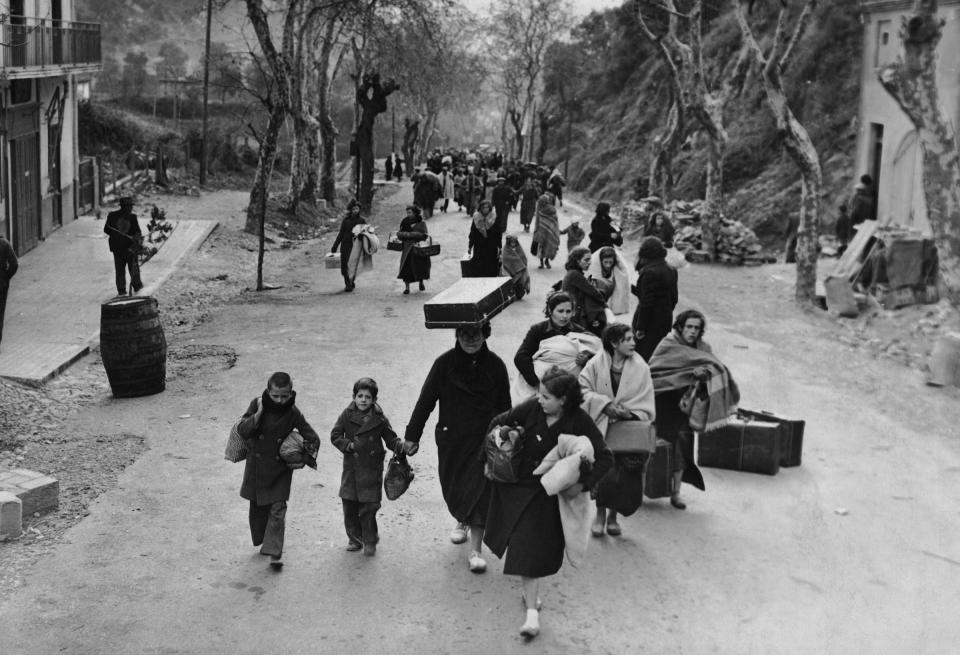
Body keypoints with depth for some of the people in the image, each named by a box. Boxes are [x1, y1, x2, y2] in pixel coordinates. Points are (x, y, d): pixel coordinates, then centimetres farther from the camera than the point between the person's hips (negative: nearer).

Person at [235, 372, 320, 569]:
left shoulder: (293, 413, -11)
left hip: (280, 468, -2)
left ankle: (275, 552, -4)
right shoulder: (257, 405, -10)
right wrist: (258, 414, -26)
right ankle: (263, 541, 35)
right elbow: (242, 431, -18)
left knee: (277, 510, -7)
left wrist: (305, 460, -12)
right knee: (258, 508, 14)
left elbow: (313, 438, -3)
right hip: (256, 466, 2)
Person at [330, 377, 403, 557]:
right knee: (349, 506, 7)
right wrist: (347, 444, -10)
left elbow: (391, 440, 4)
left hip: (372, 469, -2)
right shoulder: (347, 415, 0)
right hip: (351, 467, 2)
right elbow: (335, 435, 6)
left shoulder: (379, 419, -2)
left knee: (368, 508, -3)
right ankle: (354, 539, 24)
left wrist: (402, 446, -16)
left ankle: (370, 542, 11)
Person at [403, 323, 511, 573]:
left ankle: (475, 551, 4)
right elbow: (425, 400, -2)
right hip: (451, 440, 1)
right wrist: (412, 435, -1)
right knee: (452, 489, 14)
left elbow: (504, 406, 5)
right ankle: (462, 522, 47)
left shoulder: (495, 365, -5)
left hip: (483, 441, -1)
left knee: (479, 494, -6)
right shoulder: (445, 363, -8)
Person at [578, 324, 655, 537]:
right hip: (600, 426, -1)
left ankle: (613, 516, 22)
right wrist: (605, 404, -16)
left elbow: (645, 405, -2)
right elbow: (583, 389, -6)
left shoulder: (640, 368, -2)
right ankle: (600, 515, 17)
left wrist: (625, 411, -18)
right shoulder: (596, 363, -5)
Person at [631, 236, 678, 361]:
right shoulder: (670, 271, 8)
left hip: (651, 322, -8)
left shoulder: (649, 273, -18)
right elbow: (674, 298, 15)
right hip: (665, 321, 8)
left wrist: (640, 327, -17)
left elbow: (646, 302, -20)